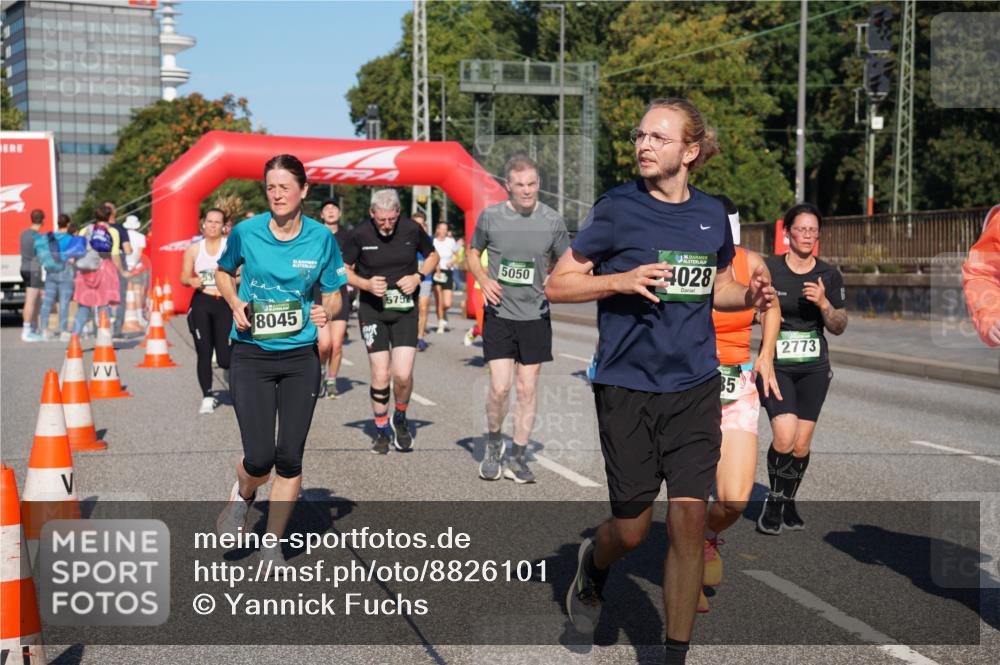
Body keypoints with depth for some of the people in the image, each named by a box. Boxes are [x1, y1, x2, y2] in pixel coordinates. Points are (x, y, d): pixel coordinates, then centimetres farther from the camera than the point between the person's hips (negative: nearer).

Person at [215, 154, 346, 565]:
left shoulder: (321, 238, -3)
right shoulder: (245, 232, -4)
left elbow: (334, 296, 7)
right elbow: (224, 272, 15)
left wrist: (327, 312, -16)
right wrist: (235, 303, -4)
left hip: (300, 358, 1)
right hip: (251, 356, -1)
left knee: (290, 458, 2)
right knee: (260, 457, -11)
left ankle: (272, 546, 20)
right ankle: (242, 496, 26)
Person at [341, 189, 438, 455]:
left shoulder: (412, 229, -5)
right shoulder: (360, 234, -8)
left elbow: (433, 256, 11)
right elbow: (345, 270, 4)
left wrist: (418, 277, -7)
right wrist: (366, 284, -14)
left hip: (405, 309, 0)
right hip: (372, 310, 0)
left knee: (403, 374, -10)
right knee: (380, 375, -2)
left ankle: (400, 420, 20)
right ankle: (382, 431, 19)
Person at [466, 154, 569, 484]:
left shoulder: (552, 221, -2)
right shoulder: (491, 216, -3)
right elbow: (473, 253, 11)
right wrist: (484, 280, -7)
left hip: (535, 316, 1)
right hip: (499, 314, -1)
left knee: (527, 388, 6)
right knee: (499, 387, -8)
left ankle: (517, 457, 19)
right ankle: (494, 444, 19)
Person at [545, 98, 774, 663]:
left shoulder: (712, 213, 6)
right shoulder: (618, 208, -6)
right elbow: (557, 284, -4)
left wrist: (751, 296, -1)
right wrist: (623, 280, -20)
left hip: (695, 388, 3)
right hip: (628, 388, -3)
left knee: (689, 521, -2)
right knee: (632, 529, 5)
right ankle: (593, 566, 42)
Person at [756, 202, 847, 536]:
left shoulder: (829, 275, 4)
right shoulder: (768, 269, -4)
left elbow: (839, 327, 4)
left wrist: (823, 303, -14)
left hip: (814, 369, 3)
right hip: (775, 366, -3)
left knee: (802, 445, 2)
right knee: (784, 437, -18)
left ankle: (788, 502, 26)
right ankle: (773, 501, 7)